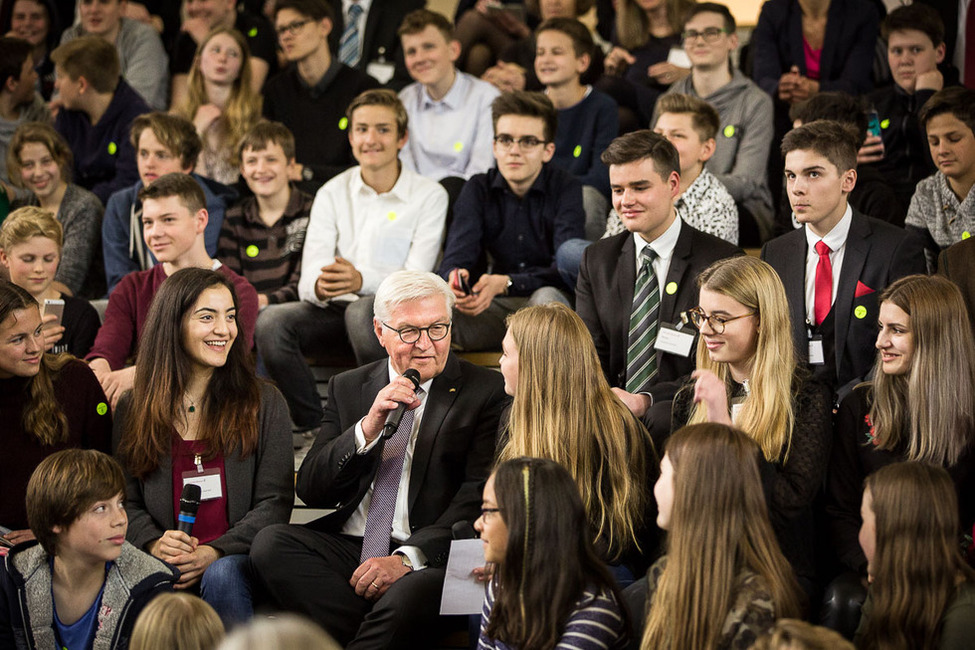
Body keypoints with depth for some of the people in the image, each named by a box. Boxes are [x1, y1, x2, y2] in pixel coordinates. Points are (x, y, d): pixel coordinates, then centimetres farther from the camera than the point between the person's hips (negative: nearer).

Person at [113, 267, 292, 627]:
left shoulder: (264, 403, 9)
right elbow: (126, 502, 11)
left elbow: (275, 502, 2)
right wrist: (154, 544, -12)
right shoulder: (134, 410, 13)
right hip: (164, 565, 0)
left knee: (222, 576, -35)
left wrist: (214, 552, -14)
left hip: (236, 560, 0)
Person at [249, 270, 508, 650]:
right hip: (349, 547, 5)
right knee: (270, 543, -24)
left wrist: (407, 558, -20)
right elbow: (310, 490, 7)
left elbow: (480, 497, -7)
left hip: (430, 559, -5)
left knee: (409, 594, -39)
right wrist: (368, 429, -10)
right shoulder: (348, 388, 16)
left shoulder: (487, 391, 4)